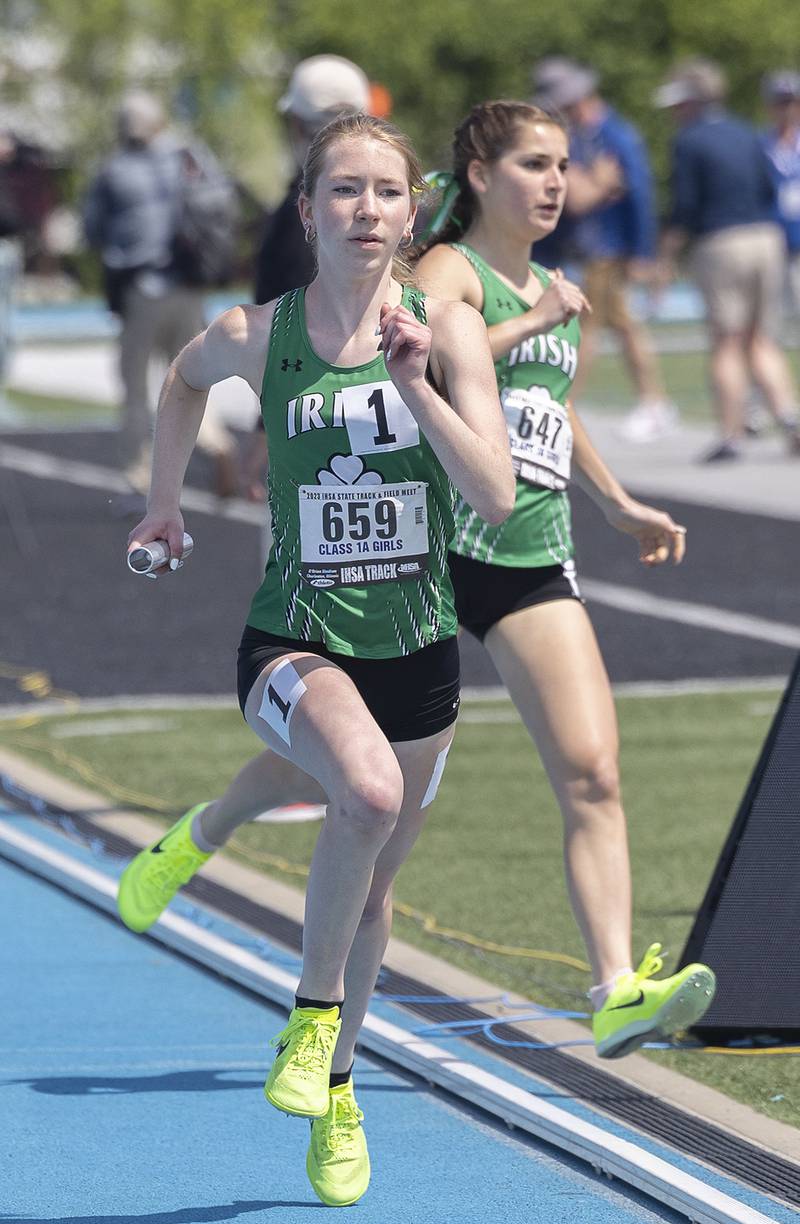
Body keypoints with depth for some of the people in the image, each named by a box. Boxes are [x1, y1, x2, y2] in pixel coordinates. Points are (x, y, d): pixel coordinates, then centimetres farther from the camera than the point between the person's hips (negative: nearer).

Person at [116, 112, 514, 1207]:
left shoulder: (448, 328, -8)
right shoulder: (256, 336, -7)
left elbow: (496, 497, -16)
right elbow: (186, 378, 18)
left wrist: (415, 384, -26)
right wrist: (165, 500, 24)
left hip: (415, 645, 2)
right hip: (296, 636, -2)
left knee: (371, 890, 16)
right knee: (370, 792, -33)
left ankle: (331, 1092, 40)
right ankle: (313, 1009, -10)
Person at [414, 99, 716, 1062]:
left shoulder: (547, 290, 19)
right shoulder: (450, 270, -4)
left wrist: (617, 504, 38)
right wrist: (534, 322, -21)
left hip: (535, 558, 6)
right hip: (440, 544, -6)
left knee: (593, 776, -8)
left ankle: (618, 992, -14)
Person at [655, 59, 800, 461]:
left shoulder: (689, 141, -4)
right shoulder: (747, 134, 13)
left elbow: (685, 209, -8)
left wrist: (666, 253, 1)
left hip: (720, 243, -5)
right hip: (767, 237, 5)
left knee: (726, 344, 0)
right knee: (762, 342, 10)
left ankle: (730, 436, -2)